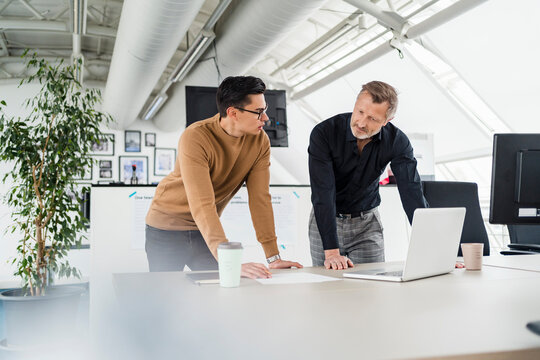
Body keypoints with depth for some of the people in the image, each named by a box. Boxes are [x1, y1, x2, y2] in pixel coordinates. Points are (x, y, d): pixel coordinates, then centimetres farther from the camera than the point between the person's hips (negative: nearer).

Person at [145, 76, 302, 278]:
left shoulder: (260, 141, -12)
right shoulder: (195, 138, -28)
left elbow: (260, 198, -13)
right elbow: (202, 206, -35)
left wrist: (273, 257, -19)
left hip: (207, 230, 4)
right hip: (168, 228, -4)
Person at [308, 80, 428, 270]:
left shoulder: (397, 142, -16)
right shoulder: (324, 133, -24)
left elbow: (412, 193, -19)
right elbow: (323, 194, -29)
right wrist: (332, 251, -35)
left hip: (367, 222, 2)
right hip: (326, 221, -2)